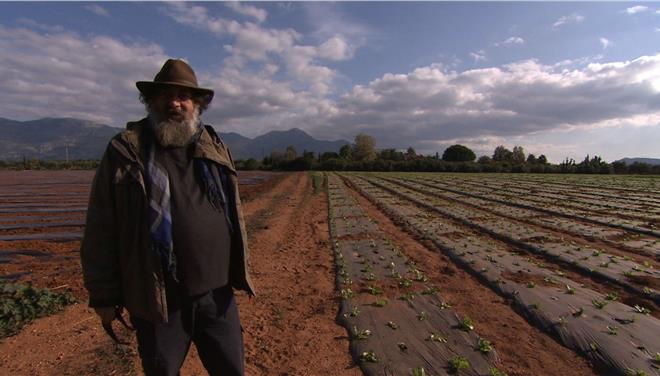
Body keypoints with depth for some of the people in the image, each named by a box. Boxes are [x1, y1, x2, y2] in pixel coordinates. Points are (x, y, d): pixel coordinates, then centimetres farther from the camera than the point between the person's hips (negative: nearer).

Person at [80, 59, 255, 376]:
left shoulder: (216, 150, 5)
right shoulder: (124, 153, -5)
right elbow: (100, 232, -3)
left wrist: (240, 272, 11)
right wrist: (103, 296, -2)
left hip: (217, 294, 3)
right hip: (158, 299, -2)